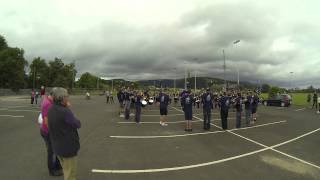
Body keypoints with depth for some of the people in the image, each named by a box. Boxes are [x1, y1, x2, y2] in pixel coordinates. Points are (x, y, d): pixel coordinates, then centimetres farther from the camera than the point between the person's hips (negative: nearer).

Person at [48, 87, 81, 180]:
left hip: (57, 146, 8)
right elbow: (77, 124, -17)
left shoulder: (51, 110, -2)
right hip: (68, 146, -8)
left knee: (66, 170, 27)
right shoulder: (64, 111, -28)